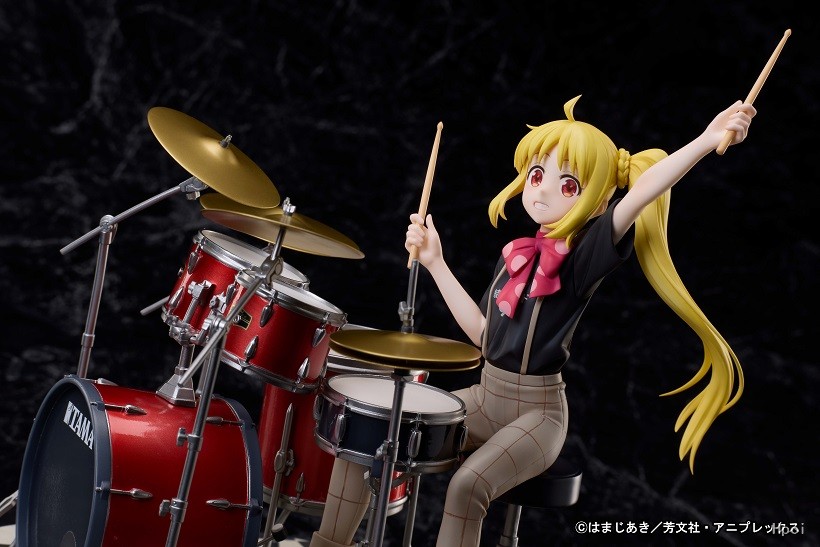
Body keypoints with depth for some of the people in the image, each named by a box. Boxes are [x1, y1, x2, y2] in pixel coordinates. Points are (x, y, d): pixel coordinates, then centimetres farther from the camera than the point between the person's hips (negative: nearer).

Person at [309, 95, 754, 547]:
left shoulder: (585, 252, -13)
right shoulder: (515, 252, 7)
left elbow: (640, 192, -30)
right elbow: (483, 333, 11)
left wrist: (707, 140, -44)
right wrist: (436, 263, 11)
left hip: (536, 412, -7)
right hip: (484, 397, 7)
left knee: (467, 486, -33)